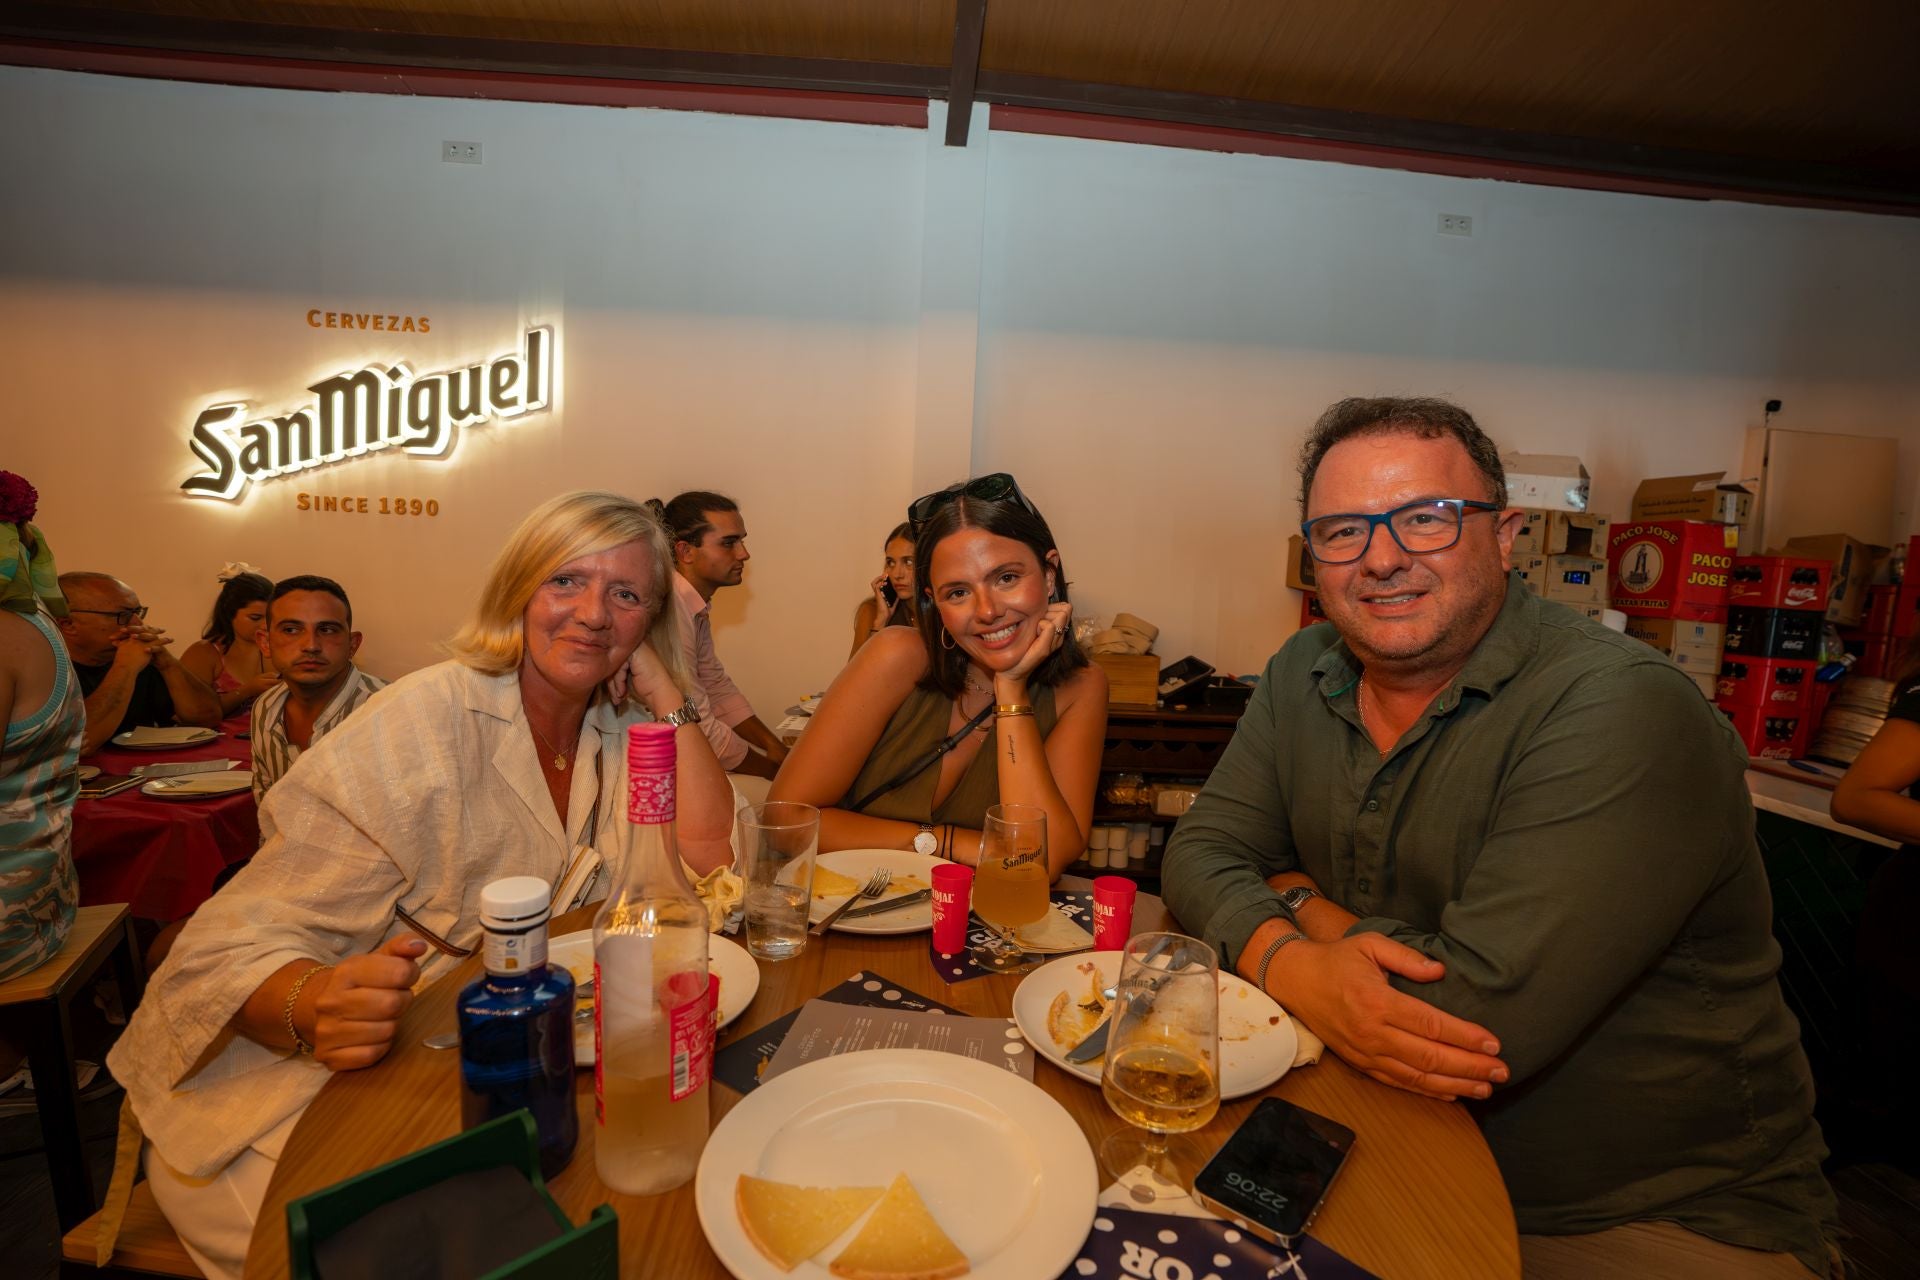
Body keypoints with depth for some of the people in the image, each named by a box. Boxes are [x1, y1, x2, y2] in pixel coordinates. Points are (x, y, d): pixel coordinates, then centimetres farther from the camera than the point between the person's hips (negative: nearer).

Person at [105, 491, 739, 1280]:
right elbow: (239, 946, -18)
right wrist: (315, 1005, -40)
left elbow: (705, 863, -13)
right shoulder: (426, 724, -17)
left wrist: (665, 695, -16)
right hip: (290, 1080, -4)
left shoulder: (621, 729, -1)